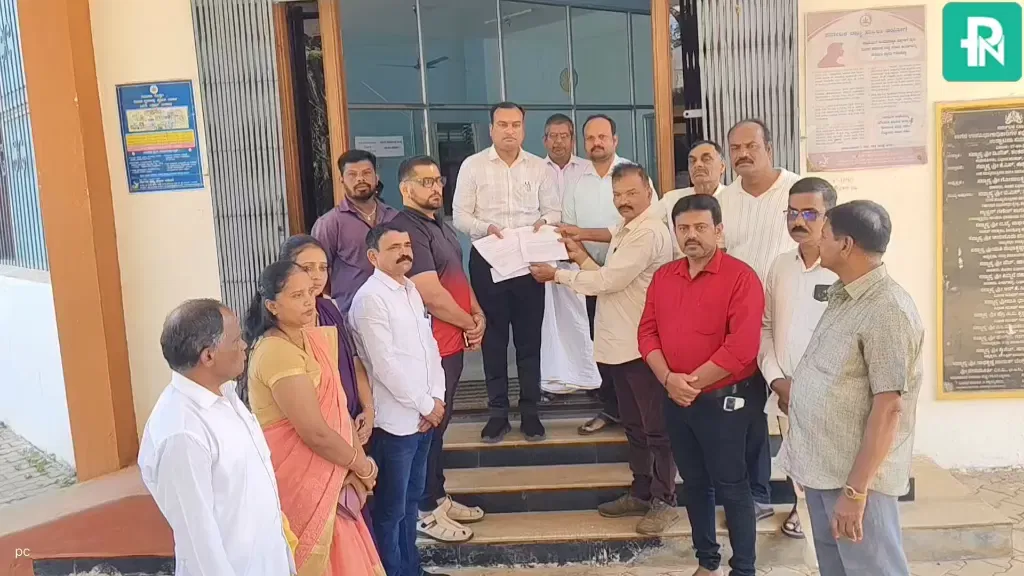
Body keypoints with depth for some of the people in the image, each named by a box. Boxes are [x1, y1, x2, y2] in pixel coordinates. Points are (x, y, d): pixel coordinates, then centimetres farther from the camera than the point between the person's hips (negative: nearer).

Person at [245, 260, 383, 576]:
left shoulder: (312, 338, 5)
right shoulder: (277, 352, -24)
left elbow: (337, 408, 3)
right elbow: (315, 433, -25)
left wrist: (356, 462, -8)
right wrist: (363, 466, -10)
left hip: (321, 474, 8)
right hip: (297, 478, -8)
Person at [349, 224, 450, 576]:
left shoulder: (411, 290, 10)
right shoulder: (370, 299, -16)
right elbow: (385, 365, -20)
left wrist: (437, 397, -1)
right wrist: (425, 405, -12)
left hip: (422, 415, 8)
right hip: (394, 420, -8)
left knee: (412, 499, 21)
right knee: (391, 508, 6)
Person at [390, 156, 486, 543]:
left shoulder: (439, 225, 14)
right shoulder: (407, 230, -18)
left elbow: (458, 277, 20)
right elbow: (430, 295, -23)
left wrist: (478, 315, 3)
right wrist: (468, 324, -9)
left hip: (452, 343, 10)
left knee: (439, 424, 19)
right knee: (427, 427, 2)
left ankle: (439, 497, 32)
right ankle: (426, 511, 15)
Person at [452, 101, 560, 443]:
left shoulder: (538, 167, 7)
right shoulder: (472, 165, 1)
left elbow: (554, 210, 10)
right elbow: (460, 215, -2)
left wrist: (545, 221, -13)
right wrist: (485, 228, -20)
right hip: (487, 261, -1)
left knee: (529, 338, 6)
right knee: (493, 338, 6)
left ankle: (530, 412, 17)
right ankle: (498, 413, 16)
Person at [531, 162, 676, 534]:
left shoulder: (649, 233, -17)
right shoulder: (625, 230, 17)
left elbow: (610, 280, -20)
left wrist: (557, 275, -13)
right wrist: (581, 257, 4)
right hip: (620, 344, 10)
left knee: (656, 426, 1)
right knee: (634, 425, 18)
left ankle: (664, 501, 12)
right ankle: (641, 492, 30)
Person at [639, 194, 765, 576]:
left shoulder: (740, 277, -13)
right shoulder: (663, 276, 6)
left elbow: (741, 348, -20)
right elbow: (647, 332, 4)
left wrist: (692, 383, -16)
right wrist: (668, 379, -12)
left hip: (722, 399, -6)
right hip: (674, 400, 6)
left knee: (730, 486, 5)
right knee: (694, 482, 17)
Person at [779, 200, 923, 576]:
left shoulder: (887, 310, -20)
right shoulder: (843, 297, 9)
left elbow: (888, 409, -22)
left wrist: (855, 490, -22)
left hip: (856, 474, -9)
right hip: (822, 468, 9)